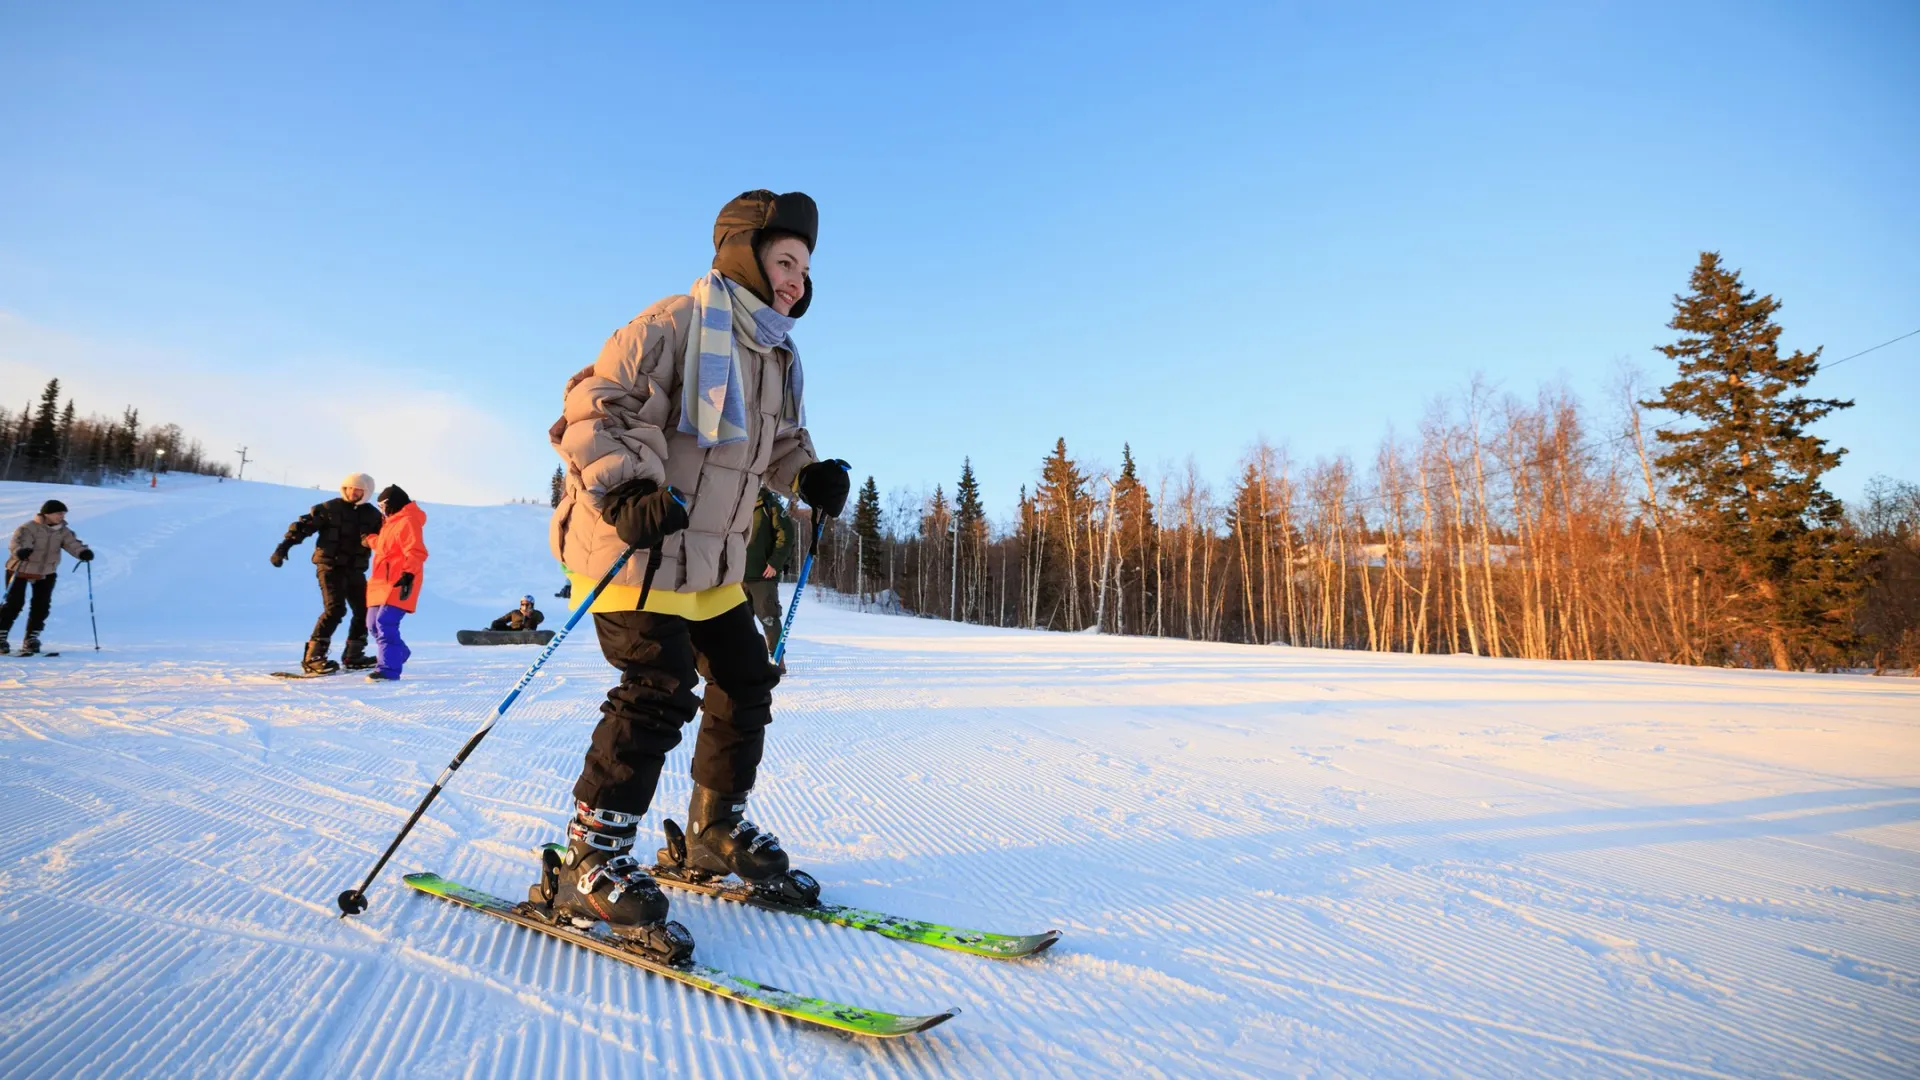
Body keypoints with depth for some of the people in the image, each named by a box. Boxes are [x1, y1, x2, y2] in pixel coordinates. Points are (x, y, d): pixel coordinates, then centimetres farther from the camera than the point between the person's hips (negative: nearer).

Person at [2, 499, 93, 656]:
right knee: (14, 603, -6)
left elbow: (72, 544, -14)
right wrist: (20, 552, -54)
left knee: (42, 605, 1)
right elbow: (16, 543, -31)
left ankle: (31, 639, 13)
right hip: (20, 571, -4)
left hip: (47, 573, 4)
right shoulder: (28, 528, -19)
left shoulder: (63, 531, -3)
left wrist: (83, 553, -36)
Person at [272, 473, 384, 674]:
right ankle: (312, 657, -16)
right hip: (330, 566, -5)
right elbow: (303, 526, -4)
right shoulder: (329, 508, -3)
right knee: (335, 609, -19)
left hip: (355, 569, 5)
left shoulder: (372, 514, 7)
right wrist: (283, 547, -14)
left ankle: (353, 656, 21)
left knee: (364, 611, 8)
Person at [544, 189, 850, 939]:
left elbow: (781, 443, 22)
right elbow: (596, 409, -17)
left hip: (711, 559, 9)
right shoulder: (673, 327, -13)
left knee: (745, 683, 10)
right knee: (660, 689, -17)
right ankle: (589, 861, -2)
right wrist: (626, 489, -32)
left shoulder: (778, 357, 12)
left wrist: (812, 475, 1)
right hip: (629, 547, -9)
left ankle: (718, 832, 28)